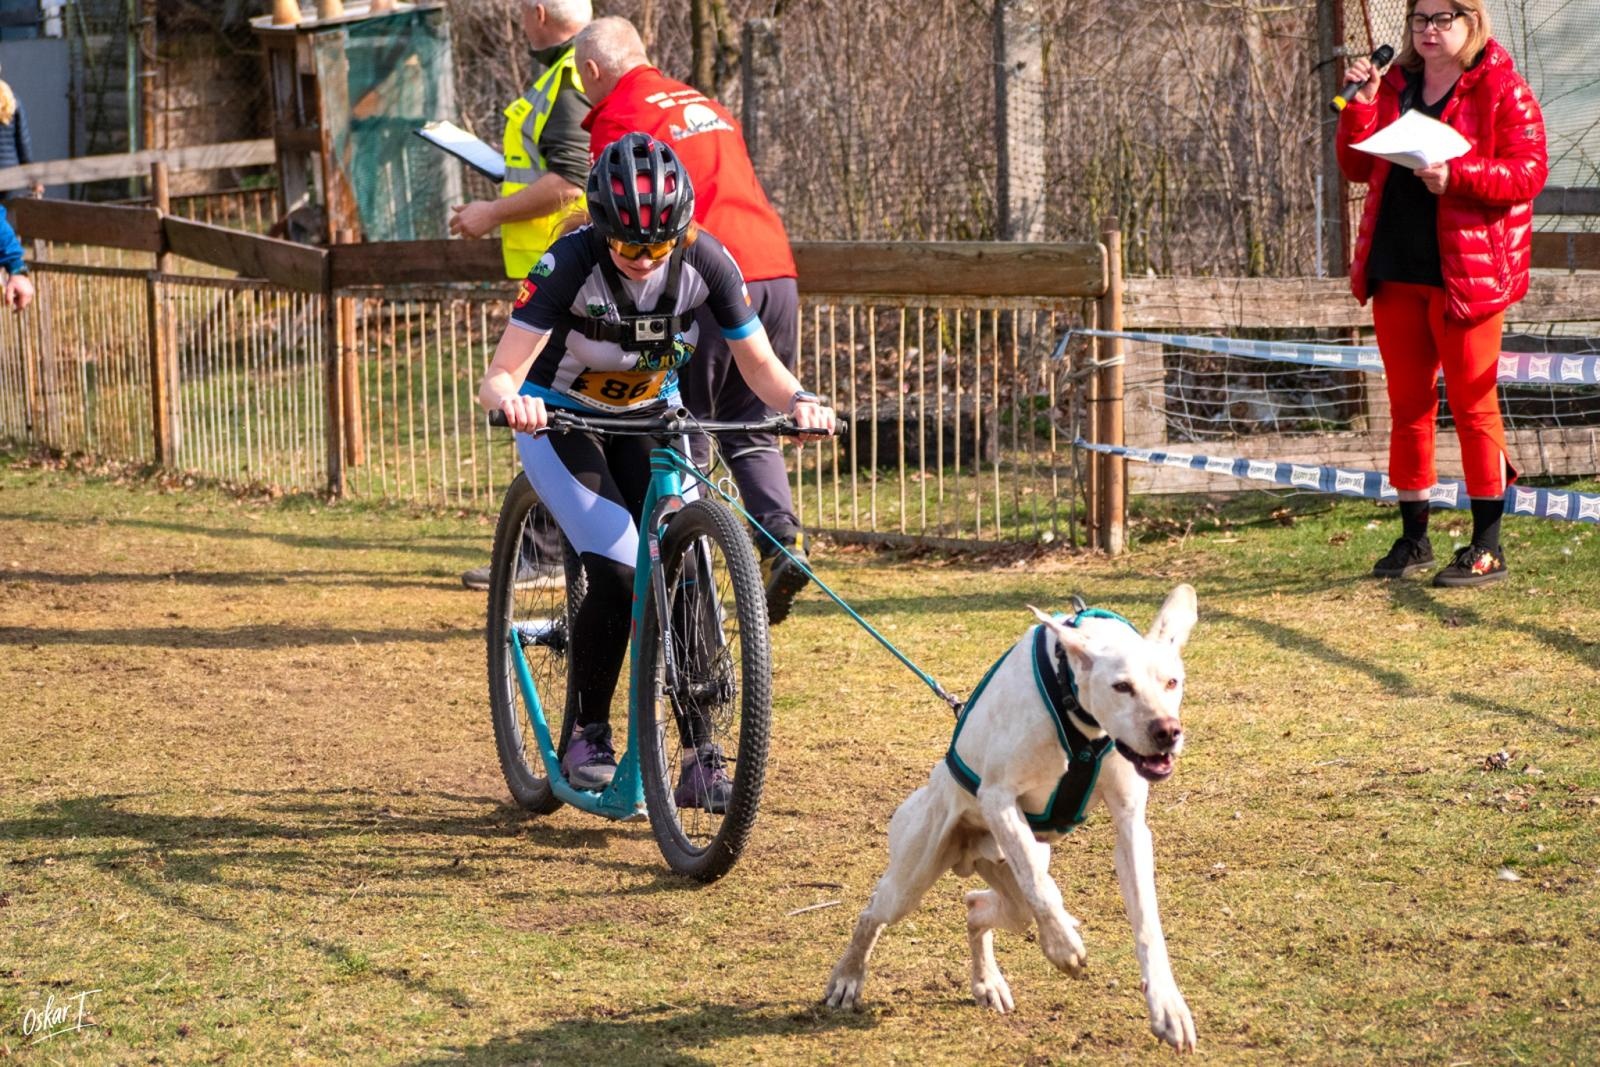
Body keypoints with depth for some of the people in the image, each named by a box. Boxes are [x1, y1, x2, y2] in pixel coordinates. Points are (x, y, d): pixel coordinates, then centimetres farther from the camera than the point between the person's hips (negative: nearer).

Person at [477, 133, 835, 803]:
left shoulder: (704, 262, -22)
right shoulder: (571, 263, -30)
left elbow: (759, 365, -15)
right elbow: (499, 376, -35)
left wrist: (796, 400, -37)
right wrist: (510, 400, -59)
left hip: (651, 416, 3)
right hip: (561, 417, -3)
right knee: (618, 572, -23)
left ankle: (700, 761, -5)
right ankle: (585, 739, -4)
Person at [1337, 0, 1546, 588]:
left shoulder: (1501, 88, -5)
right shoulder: (1395, 85, 13)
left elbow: (1529, 171, -12)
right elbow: (1357, 167, 10)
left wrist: (1455, 175, -24)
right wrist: (1361, 104, -4)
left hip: (1465, 270, -6)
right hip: (1395, 269, 6)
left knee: (1472, 404, -3)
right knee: (1408, 404, 10)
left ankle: (1487, 547, 2)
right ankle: (1413, 540, 17)